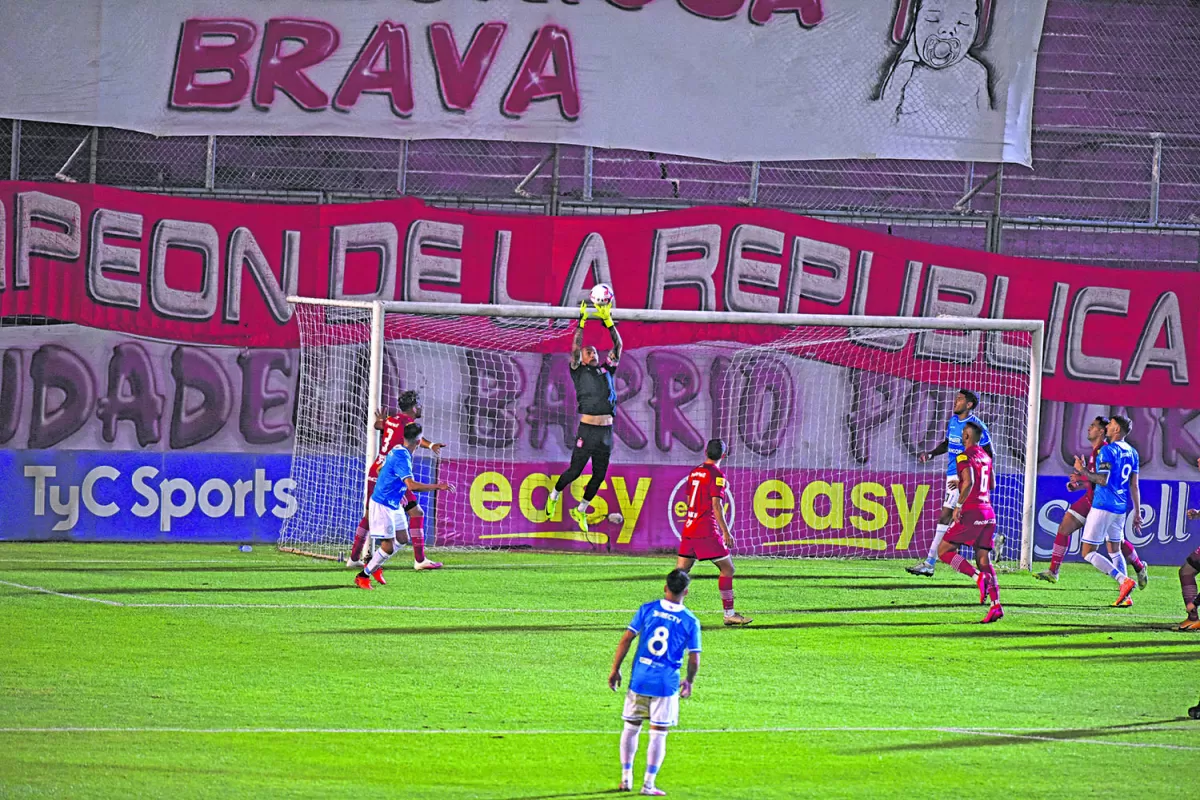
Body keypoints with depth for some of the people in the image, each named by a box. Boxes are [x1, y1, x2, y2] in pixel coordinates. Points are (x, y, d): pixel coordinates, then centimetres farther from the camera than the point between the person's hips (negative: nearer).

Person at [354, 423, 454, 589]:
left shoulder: (397, 451, 4)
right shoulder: (402, 458, -26)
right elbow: (412, 485, -36)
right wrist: (437, 487, -31)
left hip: (394, 505, 10)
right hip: (382, 506, -10)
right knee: (388, 547, -9)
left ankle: (374, 565, 29)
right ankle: (363, 576, 5)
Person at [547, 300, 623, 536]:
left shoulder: (606, 370, 17)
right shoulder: (579, 372, 6)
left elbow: (618, 346, 15)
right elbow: (575, 348, -5)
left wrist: (608, 321, 7)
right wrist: (581, 323, -8)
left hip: (606, 431, 4)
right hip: (588, 429, -4)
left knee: (599, 475, 8)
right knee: (575, 471, -1)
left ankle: (581, 511, 25)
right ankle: (555, 495, 27)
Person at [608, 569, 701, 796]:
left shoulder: (647, 609, -1)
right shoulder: (690, 621, -4)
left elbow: (626, 639, -3)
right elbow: (694, 660, -2)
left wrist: (615, 670, 5)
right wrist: (689, 682, 15)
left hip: (639, 680, 2)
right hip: (667, 683, -2)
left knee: (631, 727, 16)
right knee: (658, 734, 5)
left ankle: (626, 778, 18)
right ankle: (648, 784, 4)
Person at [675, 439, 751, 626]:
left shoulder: (694, 472, 15)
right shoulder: (717, 475, -9)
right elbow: (716, 505, -15)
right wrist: (726, 532, -13)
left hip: (689, 529, 7)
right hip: (707, 531, -7)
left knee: (681, 571, 7)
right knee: (727, 568, 1)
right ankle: (729, 614, 0)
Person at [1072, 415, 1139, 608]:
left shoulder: (1107, 451, -14)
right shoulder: (1132, 452, 10)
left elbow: (1102, 480, -20)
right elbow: (1134, 486, 13)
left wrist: (1083, 471, -6)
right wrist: (1137, 513, 16)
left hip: (1103, 507, -8)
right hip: (1121, 509, 8)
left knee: (1088, 553, -5)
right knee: (1115, 551, 19)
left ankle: (1124, 580, -20)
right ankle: (1124, 596, 11)